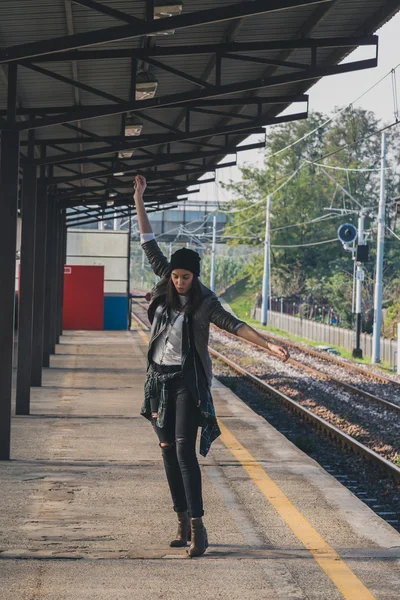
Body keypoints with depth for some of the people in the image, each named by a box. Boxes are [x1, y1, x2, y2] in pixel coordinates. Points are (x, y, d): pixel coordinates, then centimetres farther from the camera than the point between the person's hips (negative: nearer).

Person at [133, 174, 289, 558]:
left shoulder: (203, 302, -6)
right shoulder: (165, 289, 4)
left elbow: (233, 325, -12)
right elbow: (149, 245, 7)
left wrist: (269, 346, -23)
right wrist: (139, 199, 7)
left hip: (188, 381, -5)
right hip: (159, 378, 5)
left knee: (185, 450, -14)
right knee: (168, 451, 6)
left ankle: (197, 526, -15)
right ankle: (182, 522, 13)